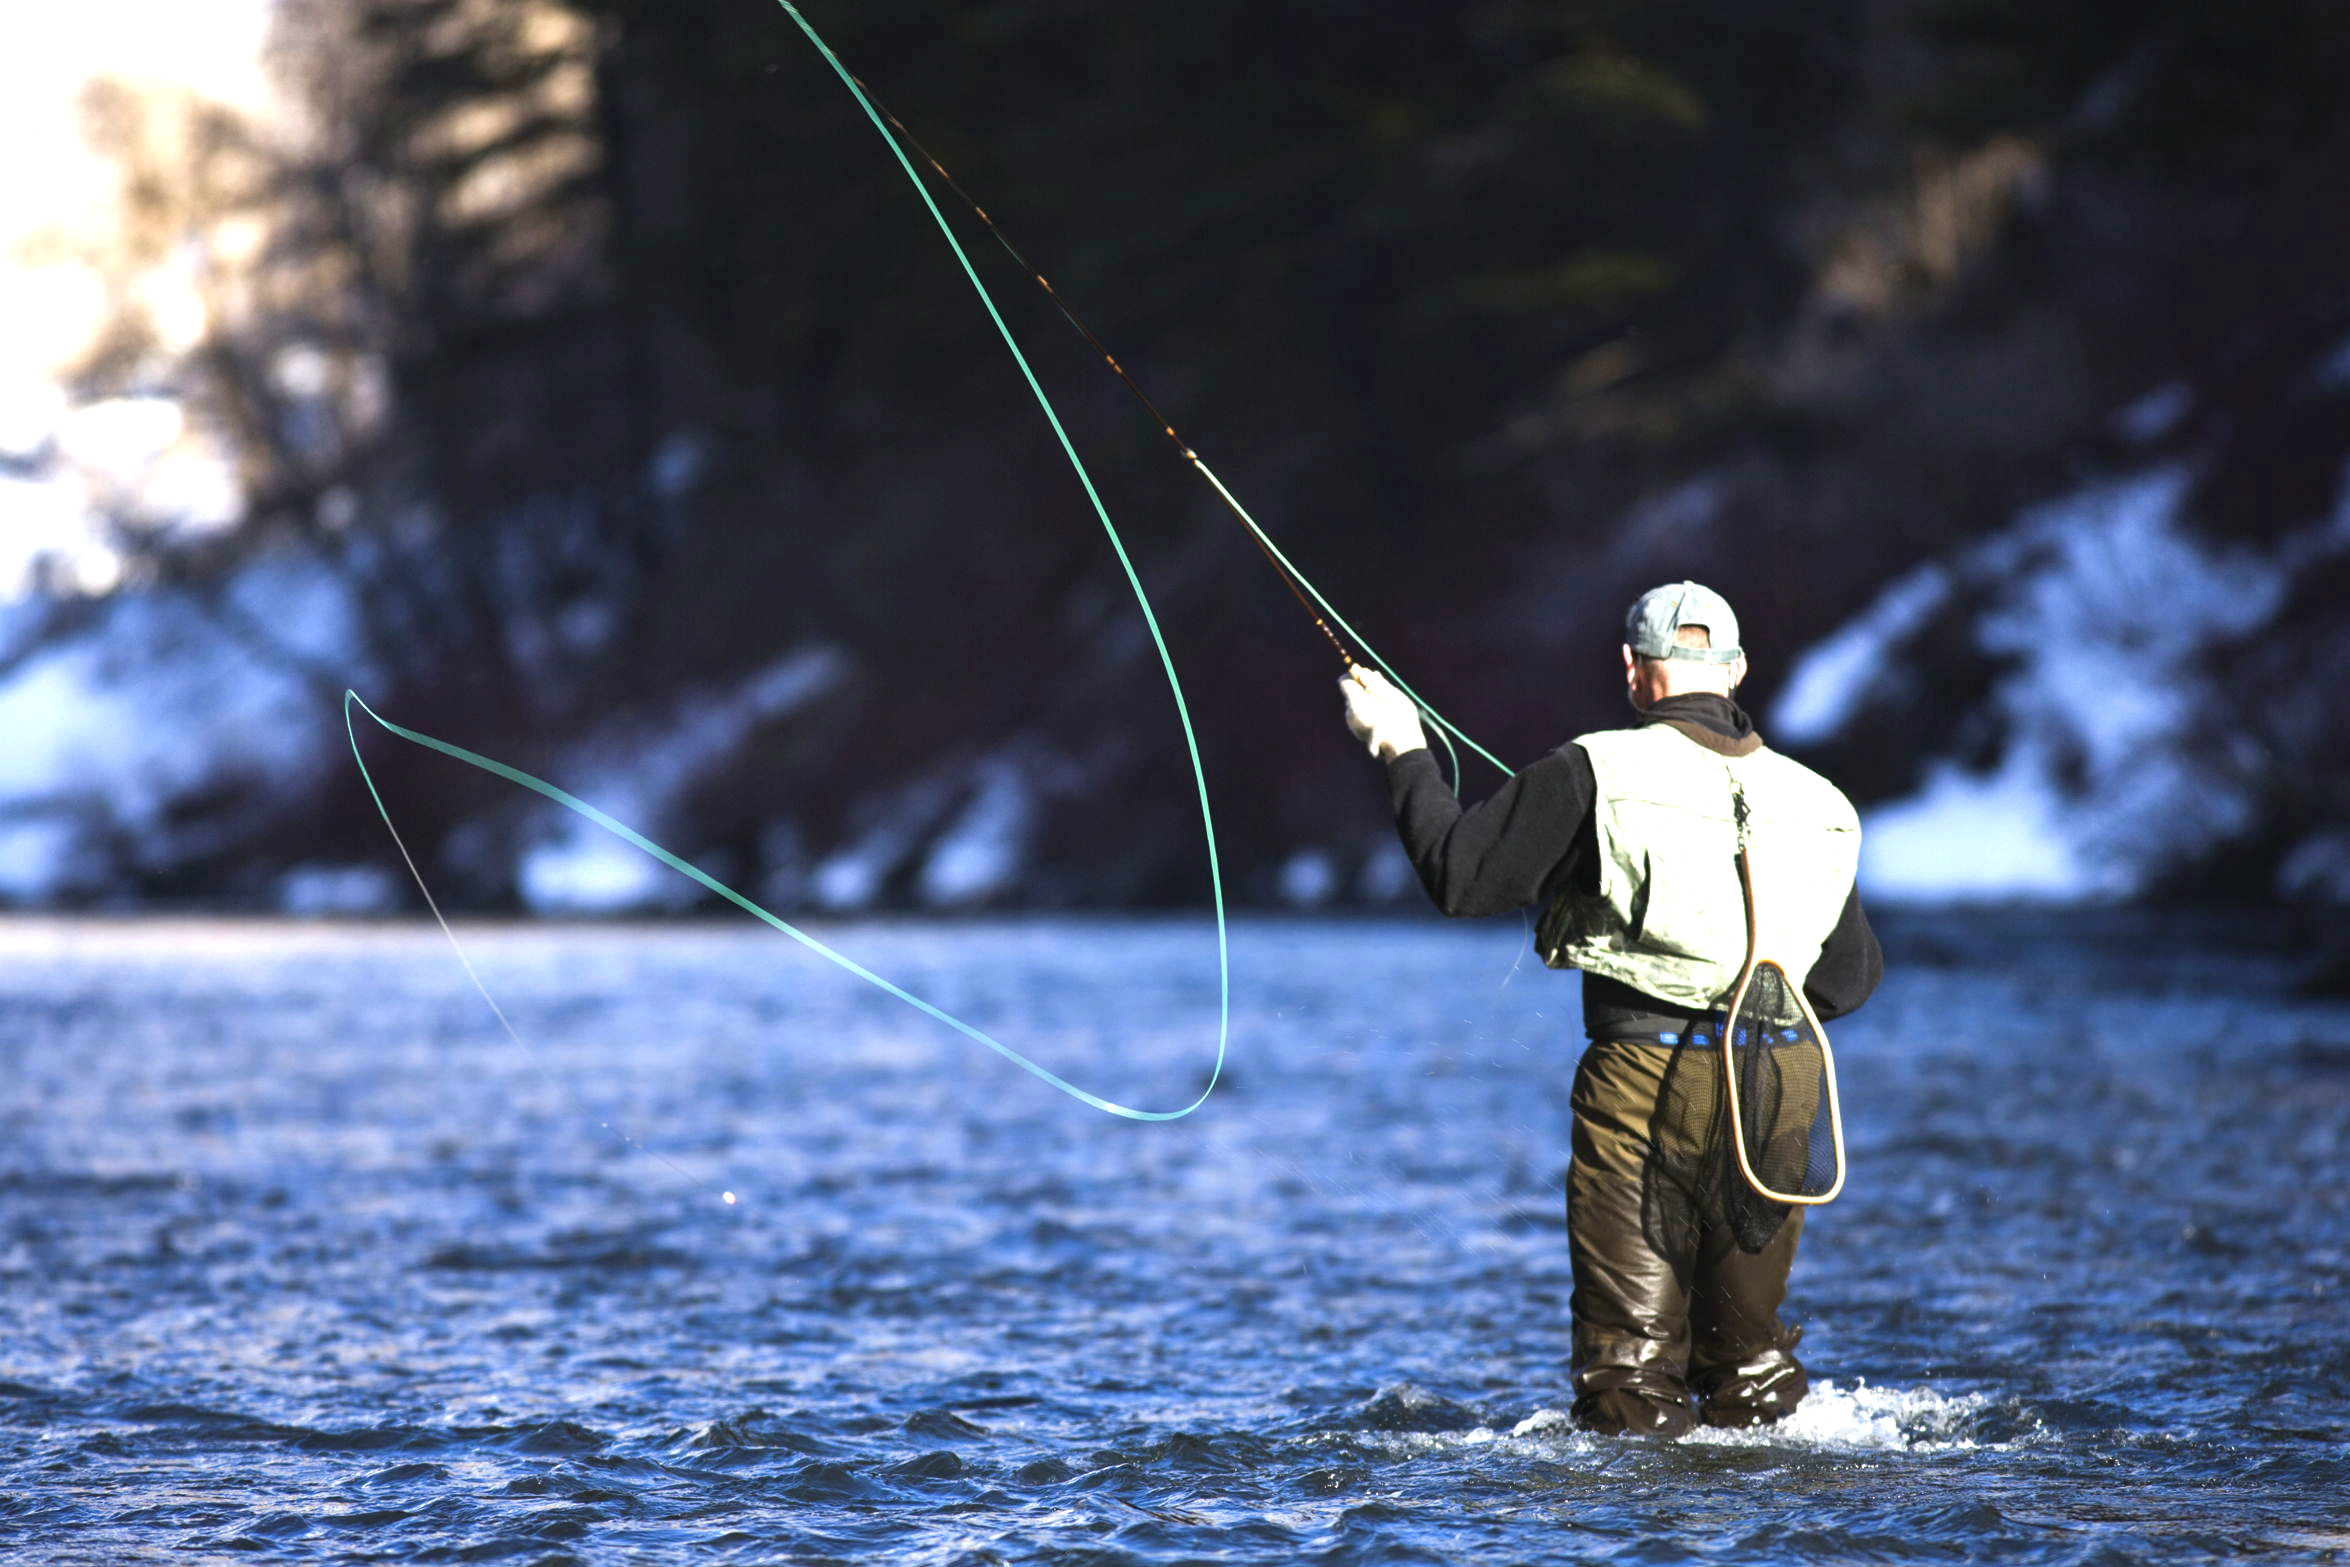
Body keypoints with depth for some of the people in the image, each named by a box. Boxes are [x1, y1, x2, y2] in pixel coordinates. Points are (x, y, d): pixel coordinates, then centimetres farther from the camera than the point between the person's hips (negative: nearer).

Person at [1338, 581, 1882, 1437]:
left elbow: (1461, 875, -5)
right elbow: (1851, 978, 18)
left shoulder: (1597, 773, -5)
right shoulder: (1813, 802, 10)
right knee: (1750, 1349, 14)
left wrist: (1405, 754, 8)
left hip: (1640, 1083, -4)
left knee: (1630, 1345, 0)